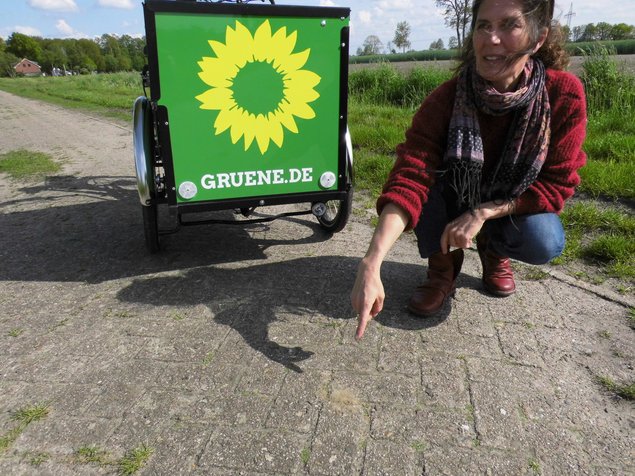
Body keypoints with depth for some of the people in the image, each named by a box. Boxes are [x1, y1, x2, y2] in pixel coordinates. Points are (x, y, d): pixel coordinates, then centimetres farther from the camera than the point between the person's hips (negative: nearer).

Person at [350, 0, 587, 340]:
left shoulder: (565, 94, -25)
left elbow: (556, 184, -18)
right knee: (428, 170, -31)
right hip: (454, 197, 0)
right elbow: (409, 178, -39)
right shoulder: (446, 99, -28)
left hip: (516, 206, 1)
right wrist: (371, 264, -52)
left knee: (546, 244, -30)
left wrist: (481, 213, -31)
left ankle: (493, 249, 7)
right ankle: (442, 265, -8)